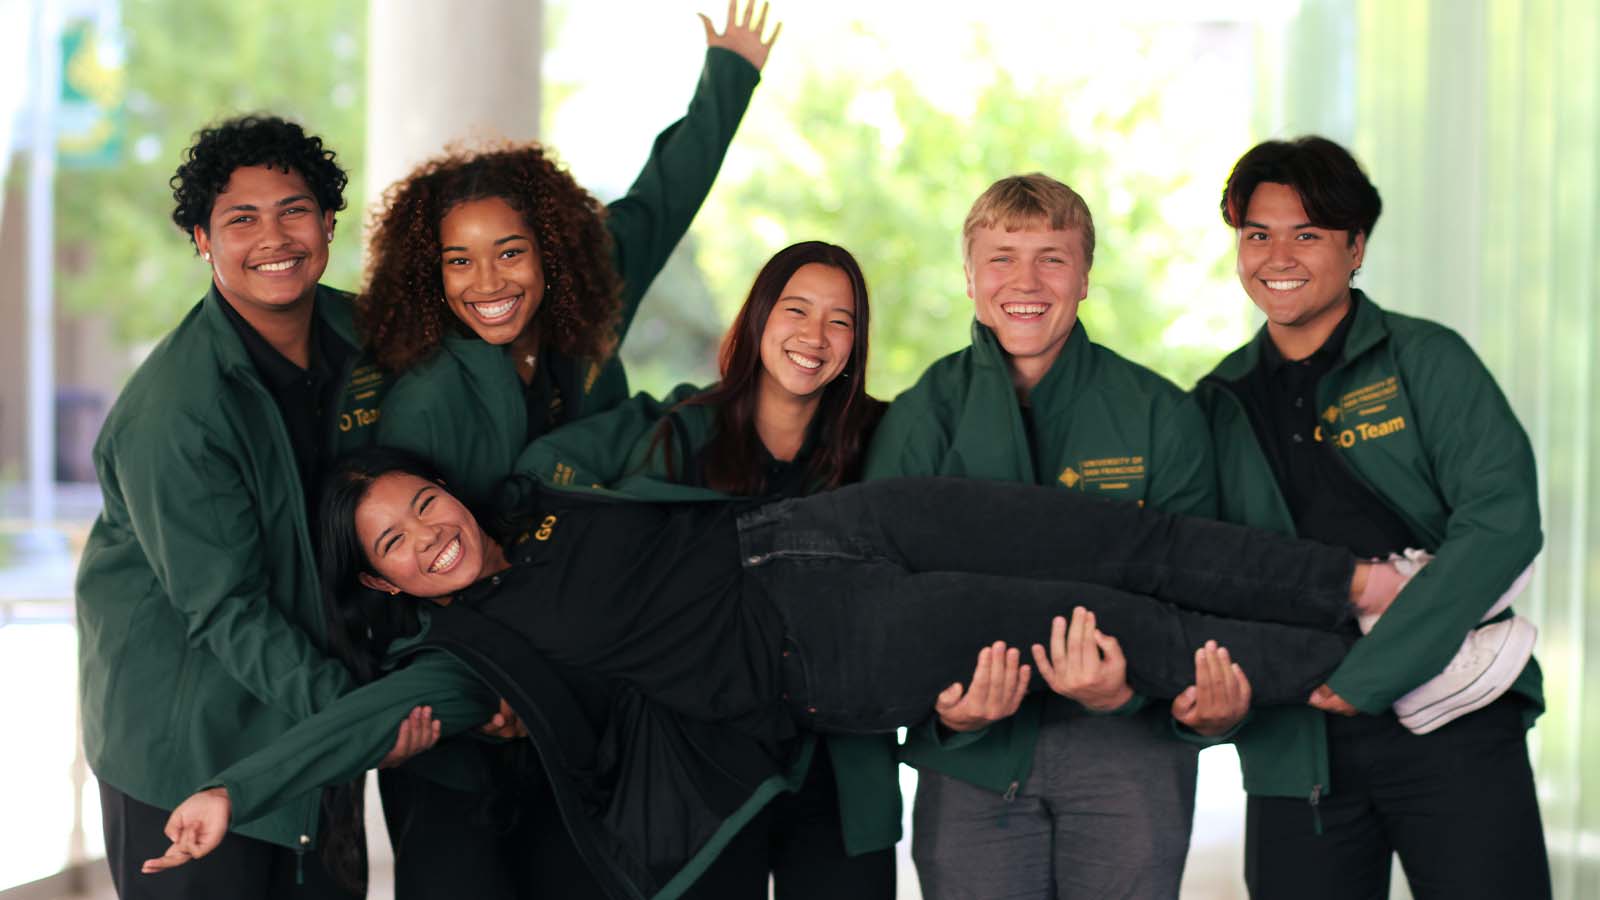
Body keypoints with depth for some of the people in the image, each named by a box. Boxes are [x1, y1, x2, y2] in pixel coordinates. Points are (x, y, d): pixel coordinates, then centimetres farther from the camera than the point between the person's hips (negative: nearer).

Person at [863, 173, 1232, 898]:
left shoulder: (1160, 415, 1)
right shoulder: (919, 421, 3)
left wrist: (1132, 685, -23)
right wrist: (941, 699, -20)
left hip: (1127, 750, 0)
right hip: (974, 757, 0)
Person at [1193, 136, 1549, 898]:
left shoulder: (1426, 361, 1)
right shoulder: (1217, 405, 13)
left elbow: (1502, 522, -10)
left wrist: (1367, 674, -15)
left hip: (1453, 728, -3)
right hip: (1295, 743, 3)